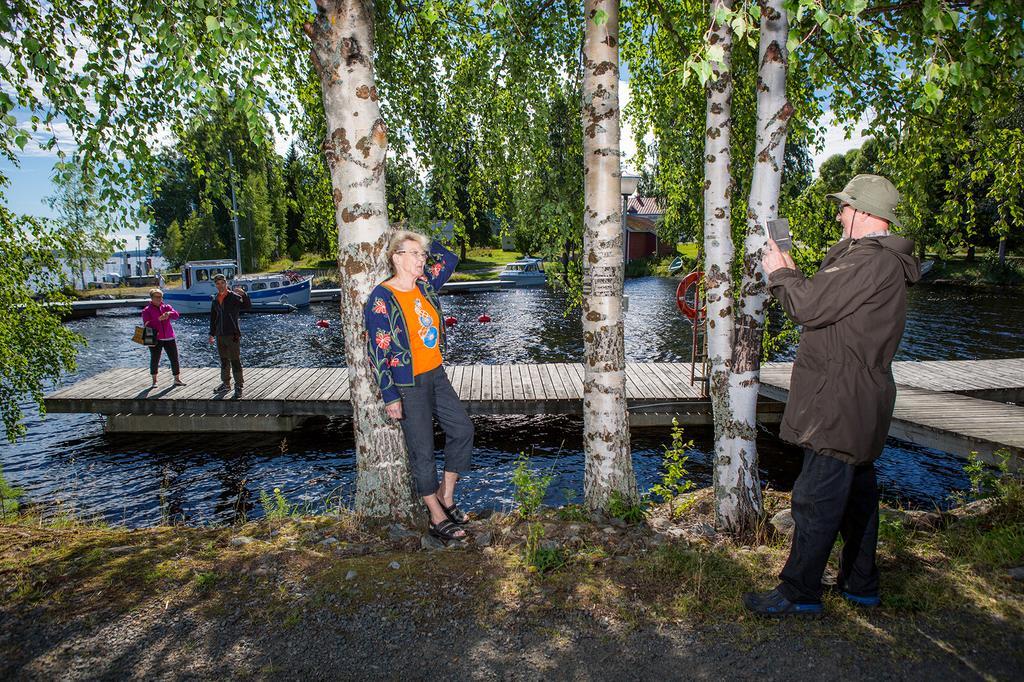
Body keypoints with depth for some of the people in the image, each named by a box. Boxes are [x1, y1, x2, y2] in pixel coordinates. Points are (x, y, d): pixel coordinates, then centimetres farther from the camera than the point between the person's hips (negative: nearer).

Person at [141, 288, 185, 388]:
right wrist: (159, 319, -23)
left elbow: (176, 315, -6)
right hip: (155, 339, -2)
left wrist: (169, 313, -28)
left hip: (169, 338, 2)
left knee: (174, 358, 3)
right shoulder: (147, 310, 3)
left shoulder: (167, 307, 11)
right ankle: (154, 380, 18)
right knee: (155, 360, 3)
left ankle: (177, 379, 12)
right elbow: (147, 324, -9)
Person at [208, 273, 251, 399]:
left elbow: (248, 306, -23)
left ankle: (238, 386, 0)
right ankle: (226, 384, 28)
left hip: (233, 335, -6)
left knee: (235, 361, -5)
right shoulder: (215, 300, 12)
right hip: (220, 335, 6)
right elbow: (213, 318, 20)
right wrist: (212, 333, 18)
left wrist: (244, 294, -38)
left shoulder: (234, 297, -6)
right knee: (224, 361, 16)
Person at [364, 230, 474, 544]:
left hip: (436, 375, 8)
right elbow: (379, 352, -16)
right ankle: (438, 519, 17)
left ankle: (446, 495, 26)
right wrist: (390, 397, -17)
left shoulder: (425, 285, 4)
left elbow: (449, 258, 21)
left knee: (462, 429, 9)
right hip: (408, 385, -7)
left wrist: (424, 245, 9)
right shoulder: (382, 298, -15)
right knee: (422, 451, 3)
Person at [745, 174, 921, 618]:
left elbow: (810, 306, -21)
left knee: (816, 500, -4)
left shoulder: (870, 262, -19)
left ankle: (799, 594, 6)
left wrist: (780, 273, -4)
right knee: (856, 492, 18)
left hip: (840, 408, -11)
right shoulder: (881, 260, 16)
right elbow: (826, 303, 18)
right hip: (860, 404, 11)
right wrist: (790, 274, 13)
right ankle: (861, 585, 32)